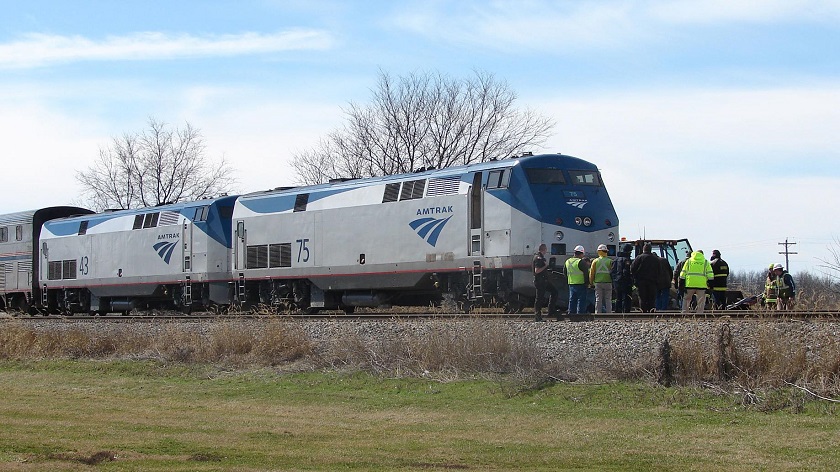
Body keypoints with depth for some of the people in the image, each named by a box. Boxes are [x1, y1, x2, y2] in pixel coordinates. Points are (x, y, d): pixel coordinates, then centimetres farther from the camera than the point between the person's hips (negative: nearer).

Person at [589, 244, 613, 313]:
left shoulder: (595, 261, 1)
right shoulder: (610, 261, -1)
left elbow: (591, 274, 2)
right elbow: (613, 273, 0)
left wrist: (591, 283, 11)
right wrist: (613, 282, 9)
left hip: (598, 283, 0)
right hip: (608, 282, 0)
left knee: (598, 300, 5)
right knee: (608, 300, 4)